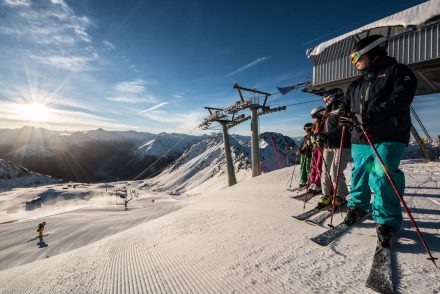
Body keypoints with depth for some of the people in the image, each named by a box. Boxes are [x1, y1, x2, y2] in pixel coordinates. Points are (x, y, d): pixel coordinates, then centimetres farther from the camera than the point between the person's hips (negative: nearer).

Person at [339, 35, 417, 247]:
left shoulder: (397, 71, 3)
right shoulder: (356, 85, 21)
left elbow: (400, 99, -12)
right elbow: (345, 106, 21)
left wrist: (368, 115, -23)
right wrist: (345, 117, -3)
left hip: (389, 138, -5)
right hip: (360, 139, 6)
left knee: (382, 176, -12)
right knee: (359, 174, 9)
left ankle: (387, 221, 4)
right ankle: (358, 207, 28)